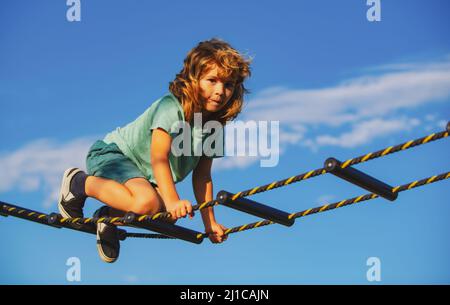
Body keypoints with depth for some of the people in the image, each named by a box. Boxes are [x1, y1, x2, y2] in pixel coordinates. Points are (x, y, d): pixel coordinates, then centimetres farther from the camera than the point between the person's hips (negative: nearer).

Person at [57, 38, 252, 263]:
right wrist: (172, 200, -47)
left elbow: (202, 176, 1)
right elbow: (159, 157, -36)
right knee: (147, 202, -33)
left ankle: (109, 216, 19)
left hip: (147, 176, 9)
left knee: (168, 217, -2)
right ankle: (79, 183, -10)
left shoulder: (215, 126, -3)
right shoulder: (171, 106, -25)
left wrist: (210, 223, -4)